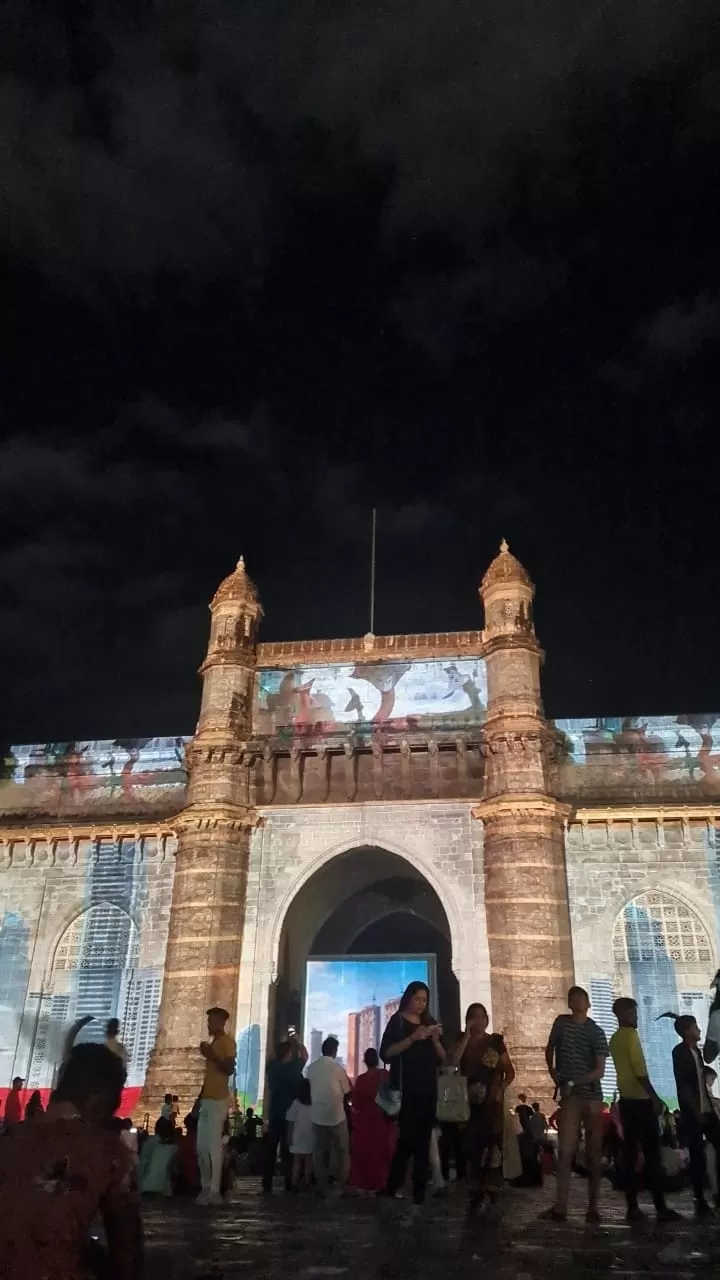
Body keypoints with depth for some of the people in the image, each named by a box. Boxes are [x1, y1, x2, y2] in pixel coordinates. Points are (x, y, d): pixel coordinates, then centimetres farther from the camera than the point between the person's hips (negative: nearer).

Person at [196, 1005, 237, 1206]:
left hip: (218, 1101, -9)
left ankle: (215, 1191, -7)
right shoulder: (212, 1042, 19)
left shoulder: (228, 1041, -7)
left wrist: (212, 1056, -21)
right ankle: (206, 1187, 16)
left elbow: (230, 1069, -17)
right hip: (206, 1099, 9)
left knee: (214, 1146, -10)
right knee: (201, 1147, 9)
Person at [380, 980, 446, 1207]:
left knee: (423, 1141, 5)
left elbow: (442, 1058, 11)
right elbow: (386, 1054, -13)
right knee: (408, 1138, -13)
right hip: (405, 1089, -5)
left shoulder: (430, 1022, 14)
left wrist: (435, 1040, -8)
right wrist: (413, 1038, -21)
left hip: (428, 1089, 5)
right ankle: (392, 1187, 0)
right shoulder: (397, 1021, -1)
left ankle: (420, 1193, 11)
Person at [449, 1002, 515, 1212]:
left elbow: (510, 1071, 8)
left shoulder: (495, 1042, 5)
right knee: (473, 1144, 0)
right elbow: (453, 1061, -11)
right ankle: (477, 1190, 9)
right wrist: (467, 1036, -11)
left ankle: (490, 1190, -2)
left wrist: (502, 1087, -8)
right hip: (469, 1099, 1)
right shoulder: (462, 1041, 8)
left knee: (492, 1142, -8)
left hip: (492, 1099, -1)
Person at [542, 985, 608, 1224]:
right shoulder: (561, 1022, 3)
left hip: (592, 1096, -1)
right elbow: (549, 1050, 19)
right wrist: (555, 1076, 7)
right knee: (565, 1150, -7)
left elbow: (600, 1071, -9)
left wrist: (574, 1082, -19)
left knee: (593, 1152, 5)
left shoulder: (596, 1032, -3)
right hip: (569, 1096, 1)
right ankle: (560, 1206, -5)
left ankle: (593, 1207, 14)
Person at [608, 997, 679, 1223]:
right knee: (653, 1154, -4)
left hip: (625, 1100, 8)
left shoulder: (614, 1038, 15)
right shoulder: (631, 1034, -11)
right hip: (640, 1100, -8)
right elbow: (639, 1070, -18)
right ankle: (661, 1208, -3)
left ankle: (633, 1207, 4)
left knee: (630, 1153, 5)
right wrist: (655, 1098, -15)